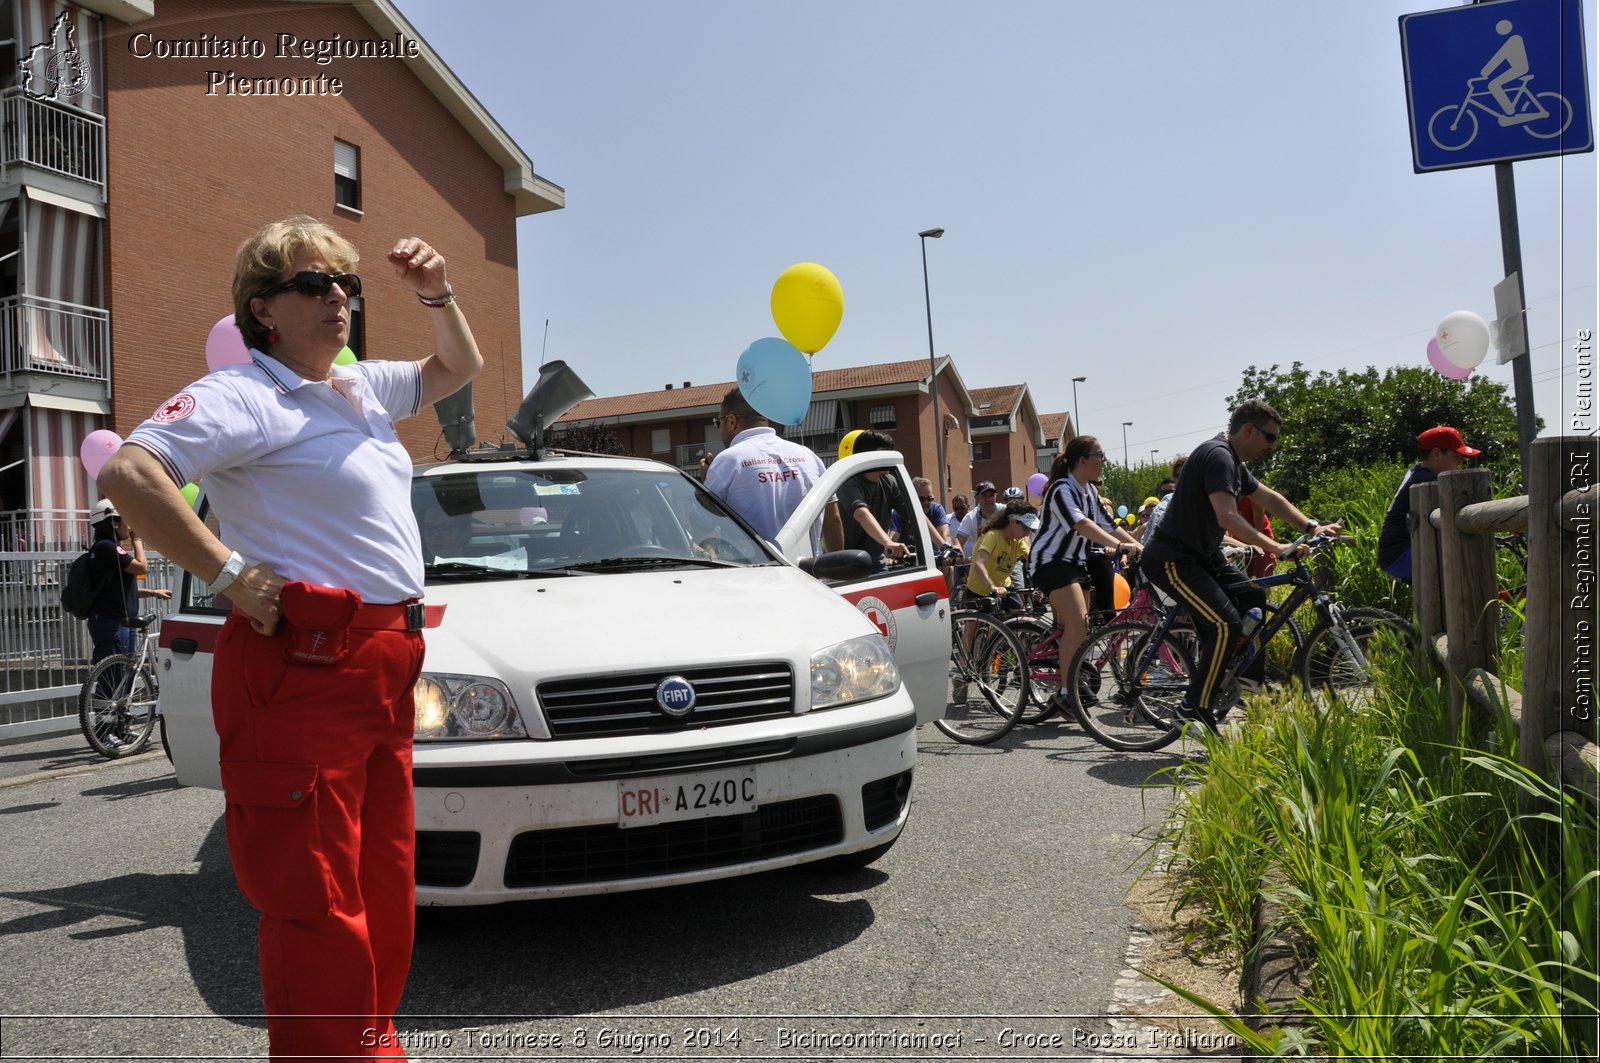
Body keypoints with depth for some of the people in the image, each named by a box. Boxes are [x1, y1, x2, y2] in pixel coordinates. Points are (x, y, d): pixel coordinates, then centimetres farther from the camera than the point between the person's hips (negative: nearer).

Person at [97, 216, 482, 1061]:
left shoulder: (362, 387, 18)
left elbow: (459, 368, 32)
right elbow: (127, 474, -22)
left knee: (382, 888, 17)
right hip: (304, 669, -9)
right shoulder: (245, 394, -9)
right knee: (315, 902, -4)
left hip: (385, 664, 9)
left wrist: (436, 294, 15)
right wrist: (230, 573, -19)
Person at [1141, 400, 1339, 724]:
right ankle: (1196, 711, -9)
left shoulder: (1233, 462, 14)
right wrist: (1276, 548, -26)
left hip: (1200, 555, 11)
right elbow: (1228, 518, -29)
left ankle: (1251, 679, 21)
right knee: (1226, 624, -18)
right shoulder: (1218, 456, -19)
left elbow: (1270, 499, 22)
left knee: (1252, 597, 13)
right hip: (1172, 560, -11)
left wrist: (1312, 526, 12)